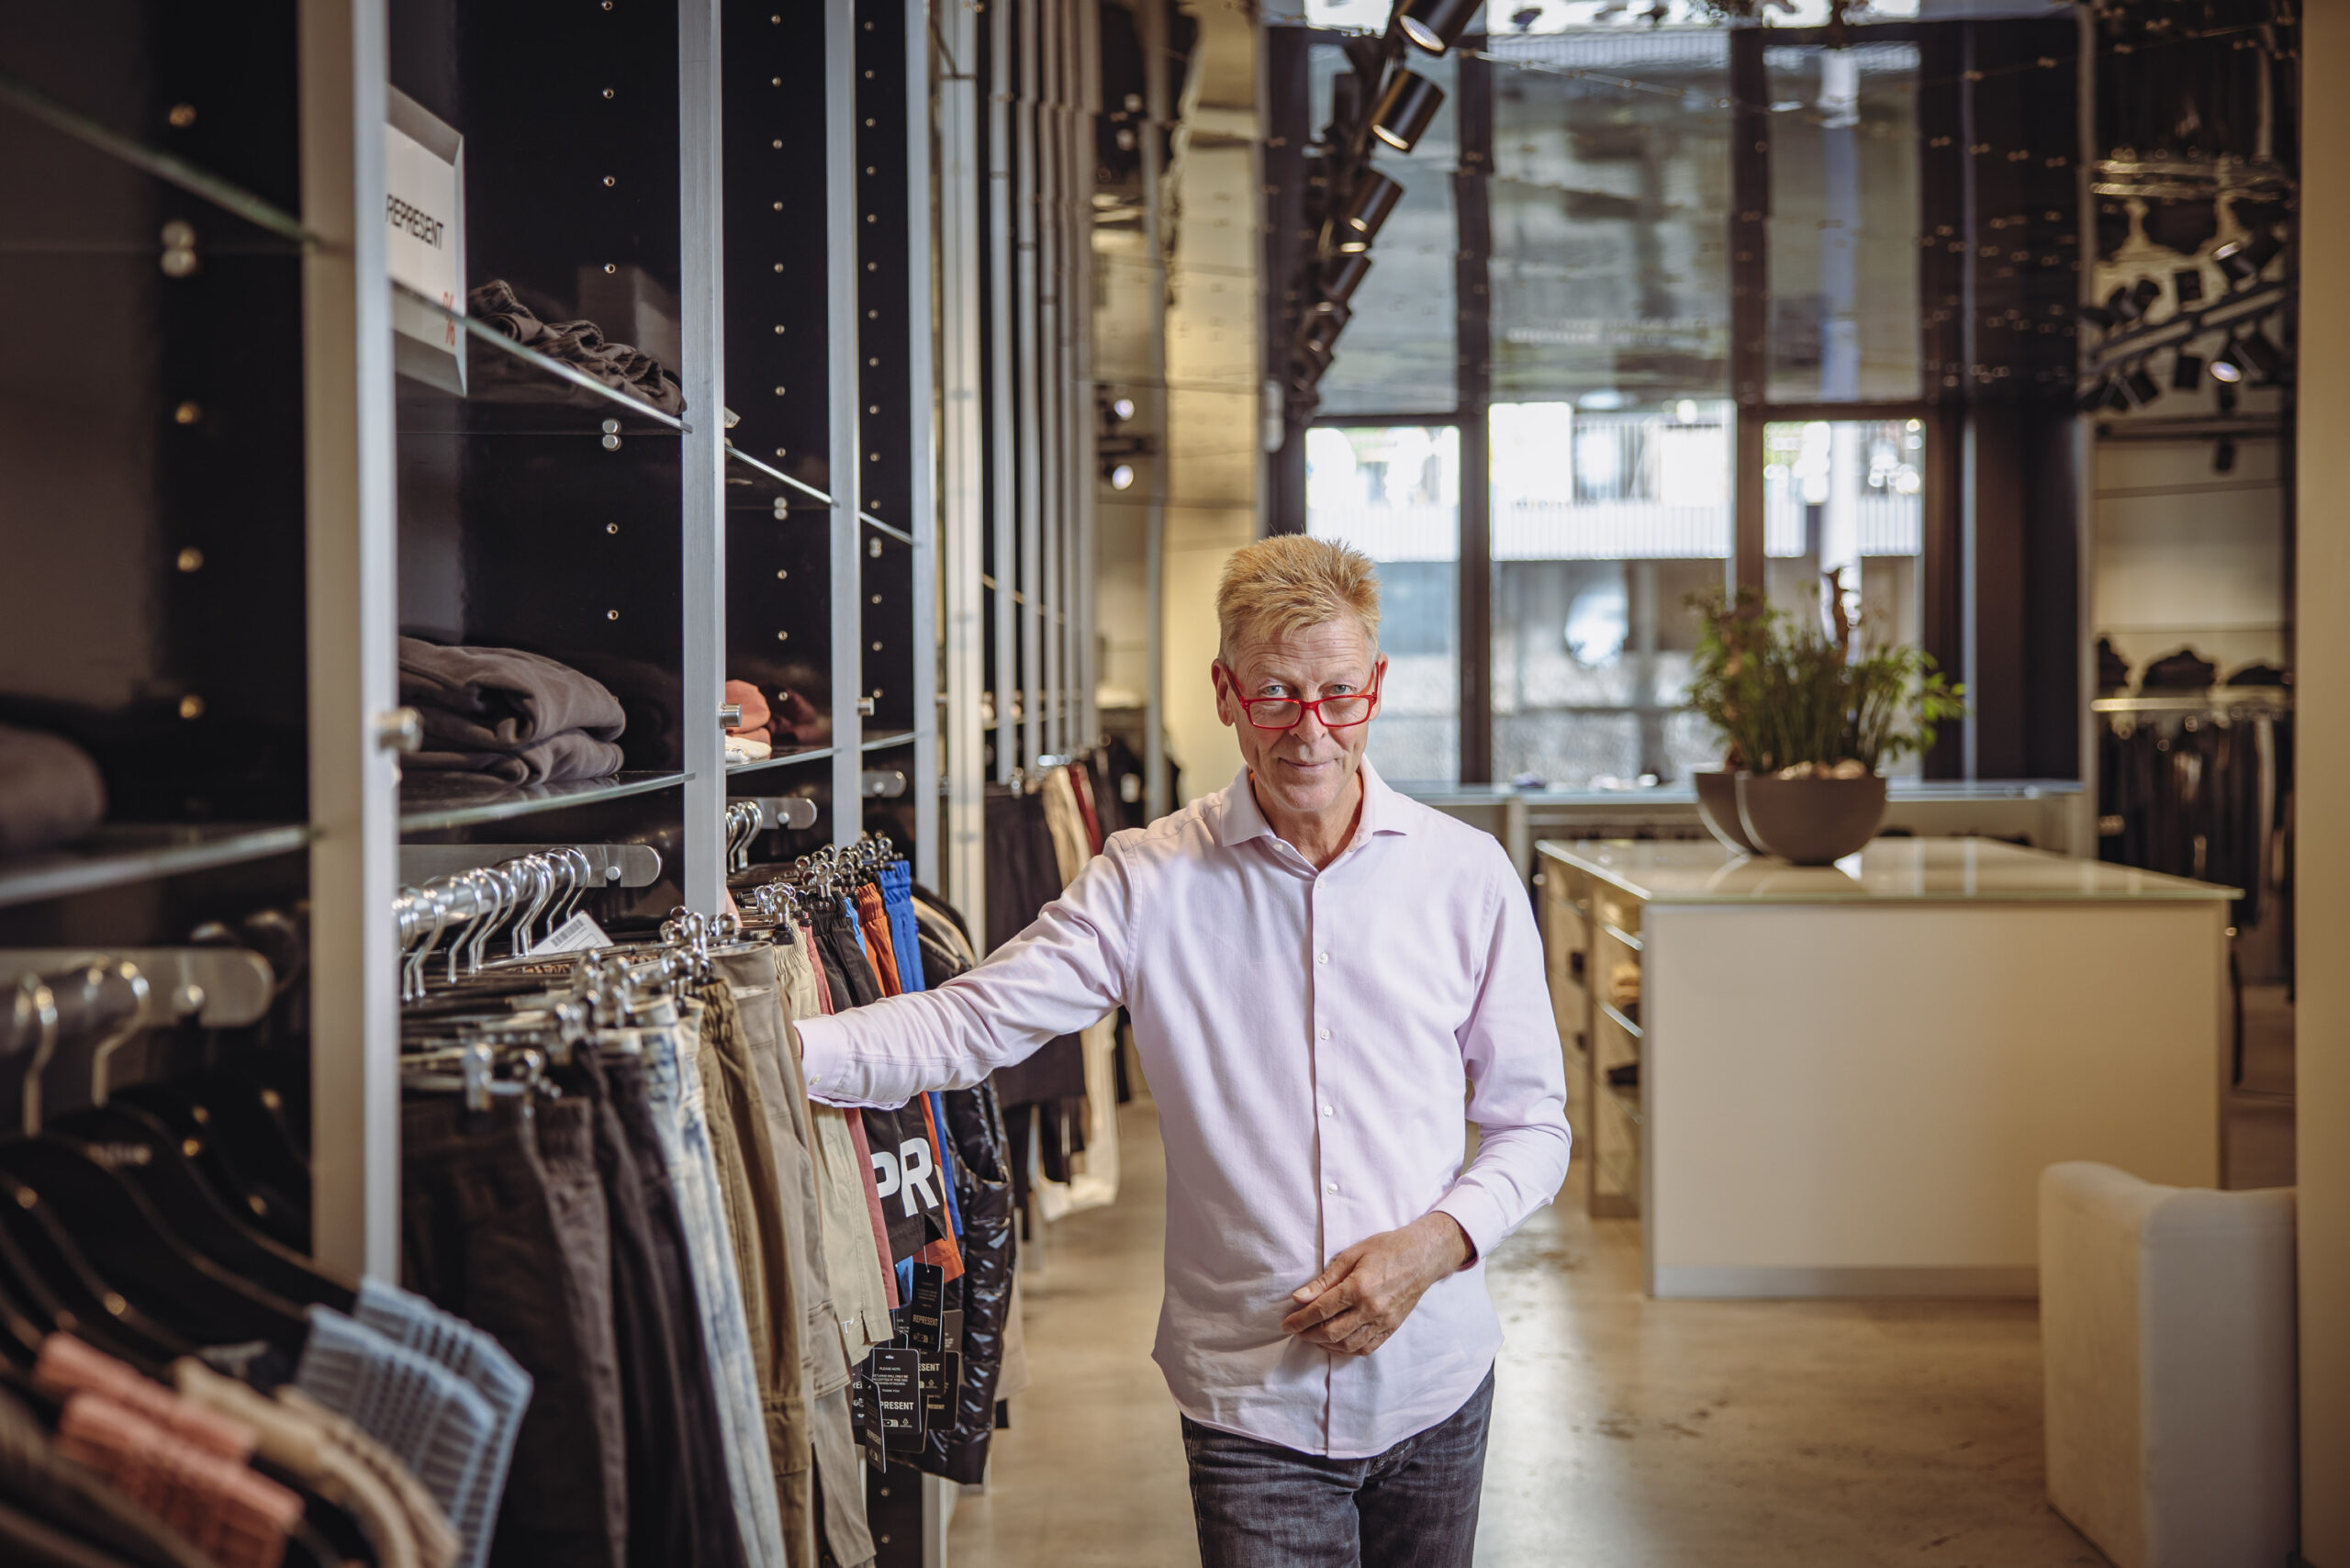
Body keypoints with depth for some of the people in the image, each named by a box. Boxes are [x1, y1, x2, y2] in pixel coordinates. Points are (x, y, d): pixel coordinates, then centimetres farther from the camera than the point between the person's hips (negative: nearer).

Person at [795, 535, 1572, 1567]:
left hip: (1434, 1377, 2)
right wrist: (767, 1045, -24)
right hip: (1251, 1396, -2)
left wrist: (1435, 1244, -12)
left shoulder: (1466, 875, -1)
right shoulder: (1149, 883, -4)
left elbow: (1532, 1121, 4)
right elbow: (965, 1026, -10)